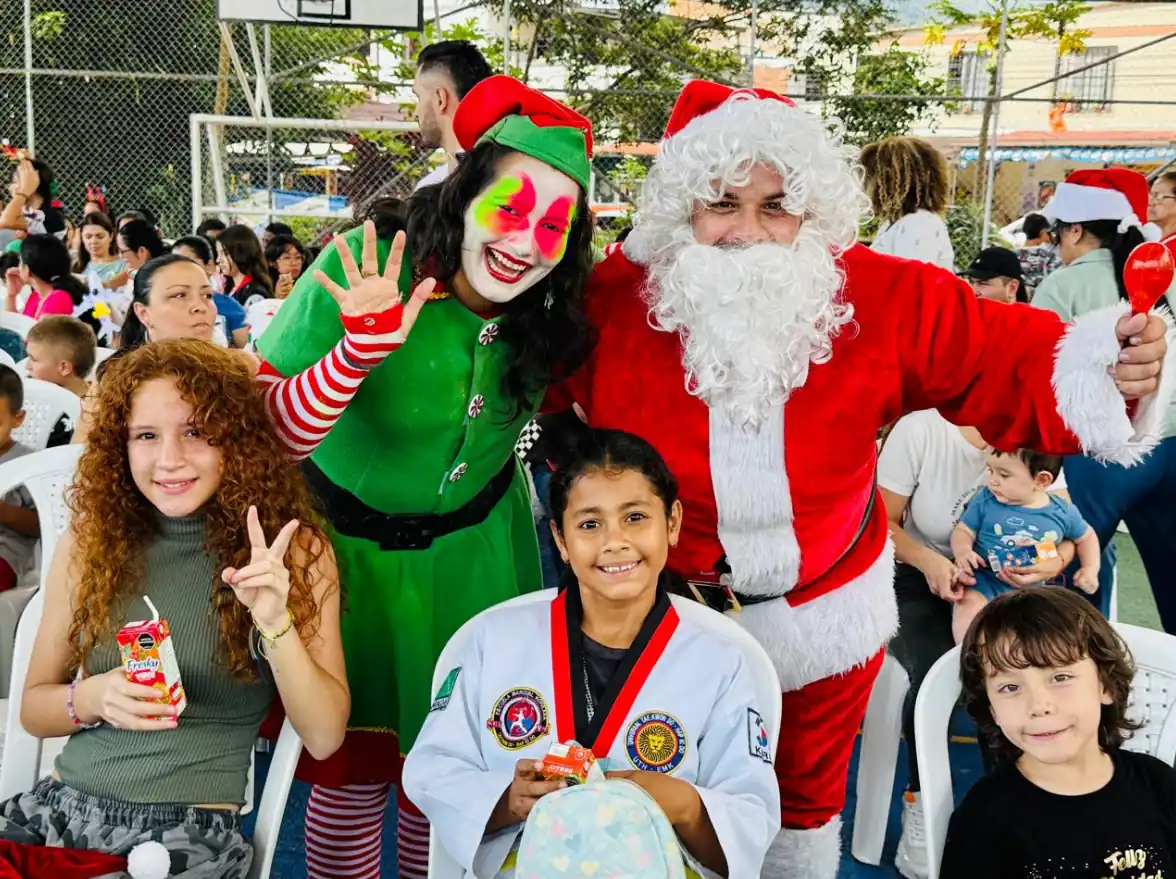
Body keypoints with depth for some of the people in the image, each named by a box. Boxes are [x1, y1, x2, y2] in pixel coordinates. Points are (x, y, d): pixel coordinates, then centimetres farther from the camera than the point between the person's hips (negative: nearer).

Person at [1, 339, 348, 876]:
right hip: (61, 805, 3)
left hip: (192, 830, -2)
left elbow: (324, 736, -7)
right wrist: (93, 698, -10)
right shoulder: (87, 543, 4)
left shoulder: (292, 550, -4)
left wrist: (276, 624, -22)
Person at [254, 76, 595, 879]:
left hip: (478, 555, 3)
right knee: (353, 773, 11)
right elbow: (265, 434, -26)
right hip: (353, 553, -3)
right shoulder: (366, 267, -25)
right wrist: (362, 348, -40)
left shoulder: (549, 308, -12)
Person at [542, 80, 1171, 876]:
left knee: (807, 801, 28)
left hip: (826, 614, 1)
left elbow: (1009, 361, -17)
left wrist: (1102, 371, -34)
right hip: (668, 616, -1)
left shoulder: (885, 300, -18)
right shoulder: (614, 301, -20)